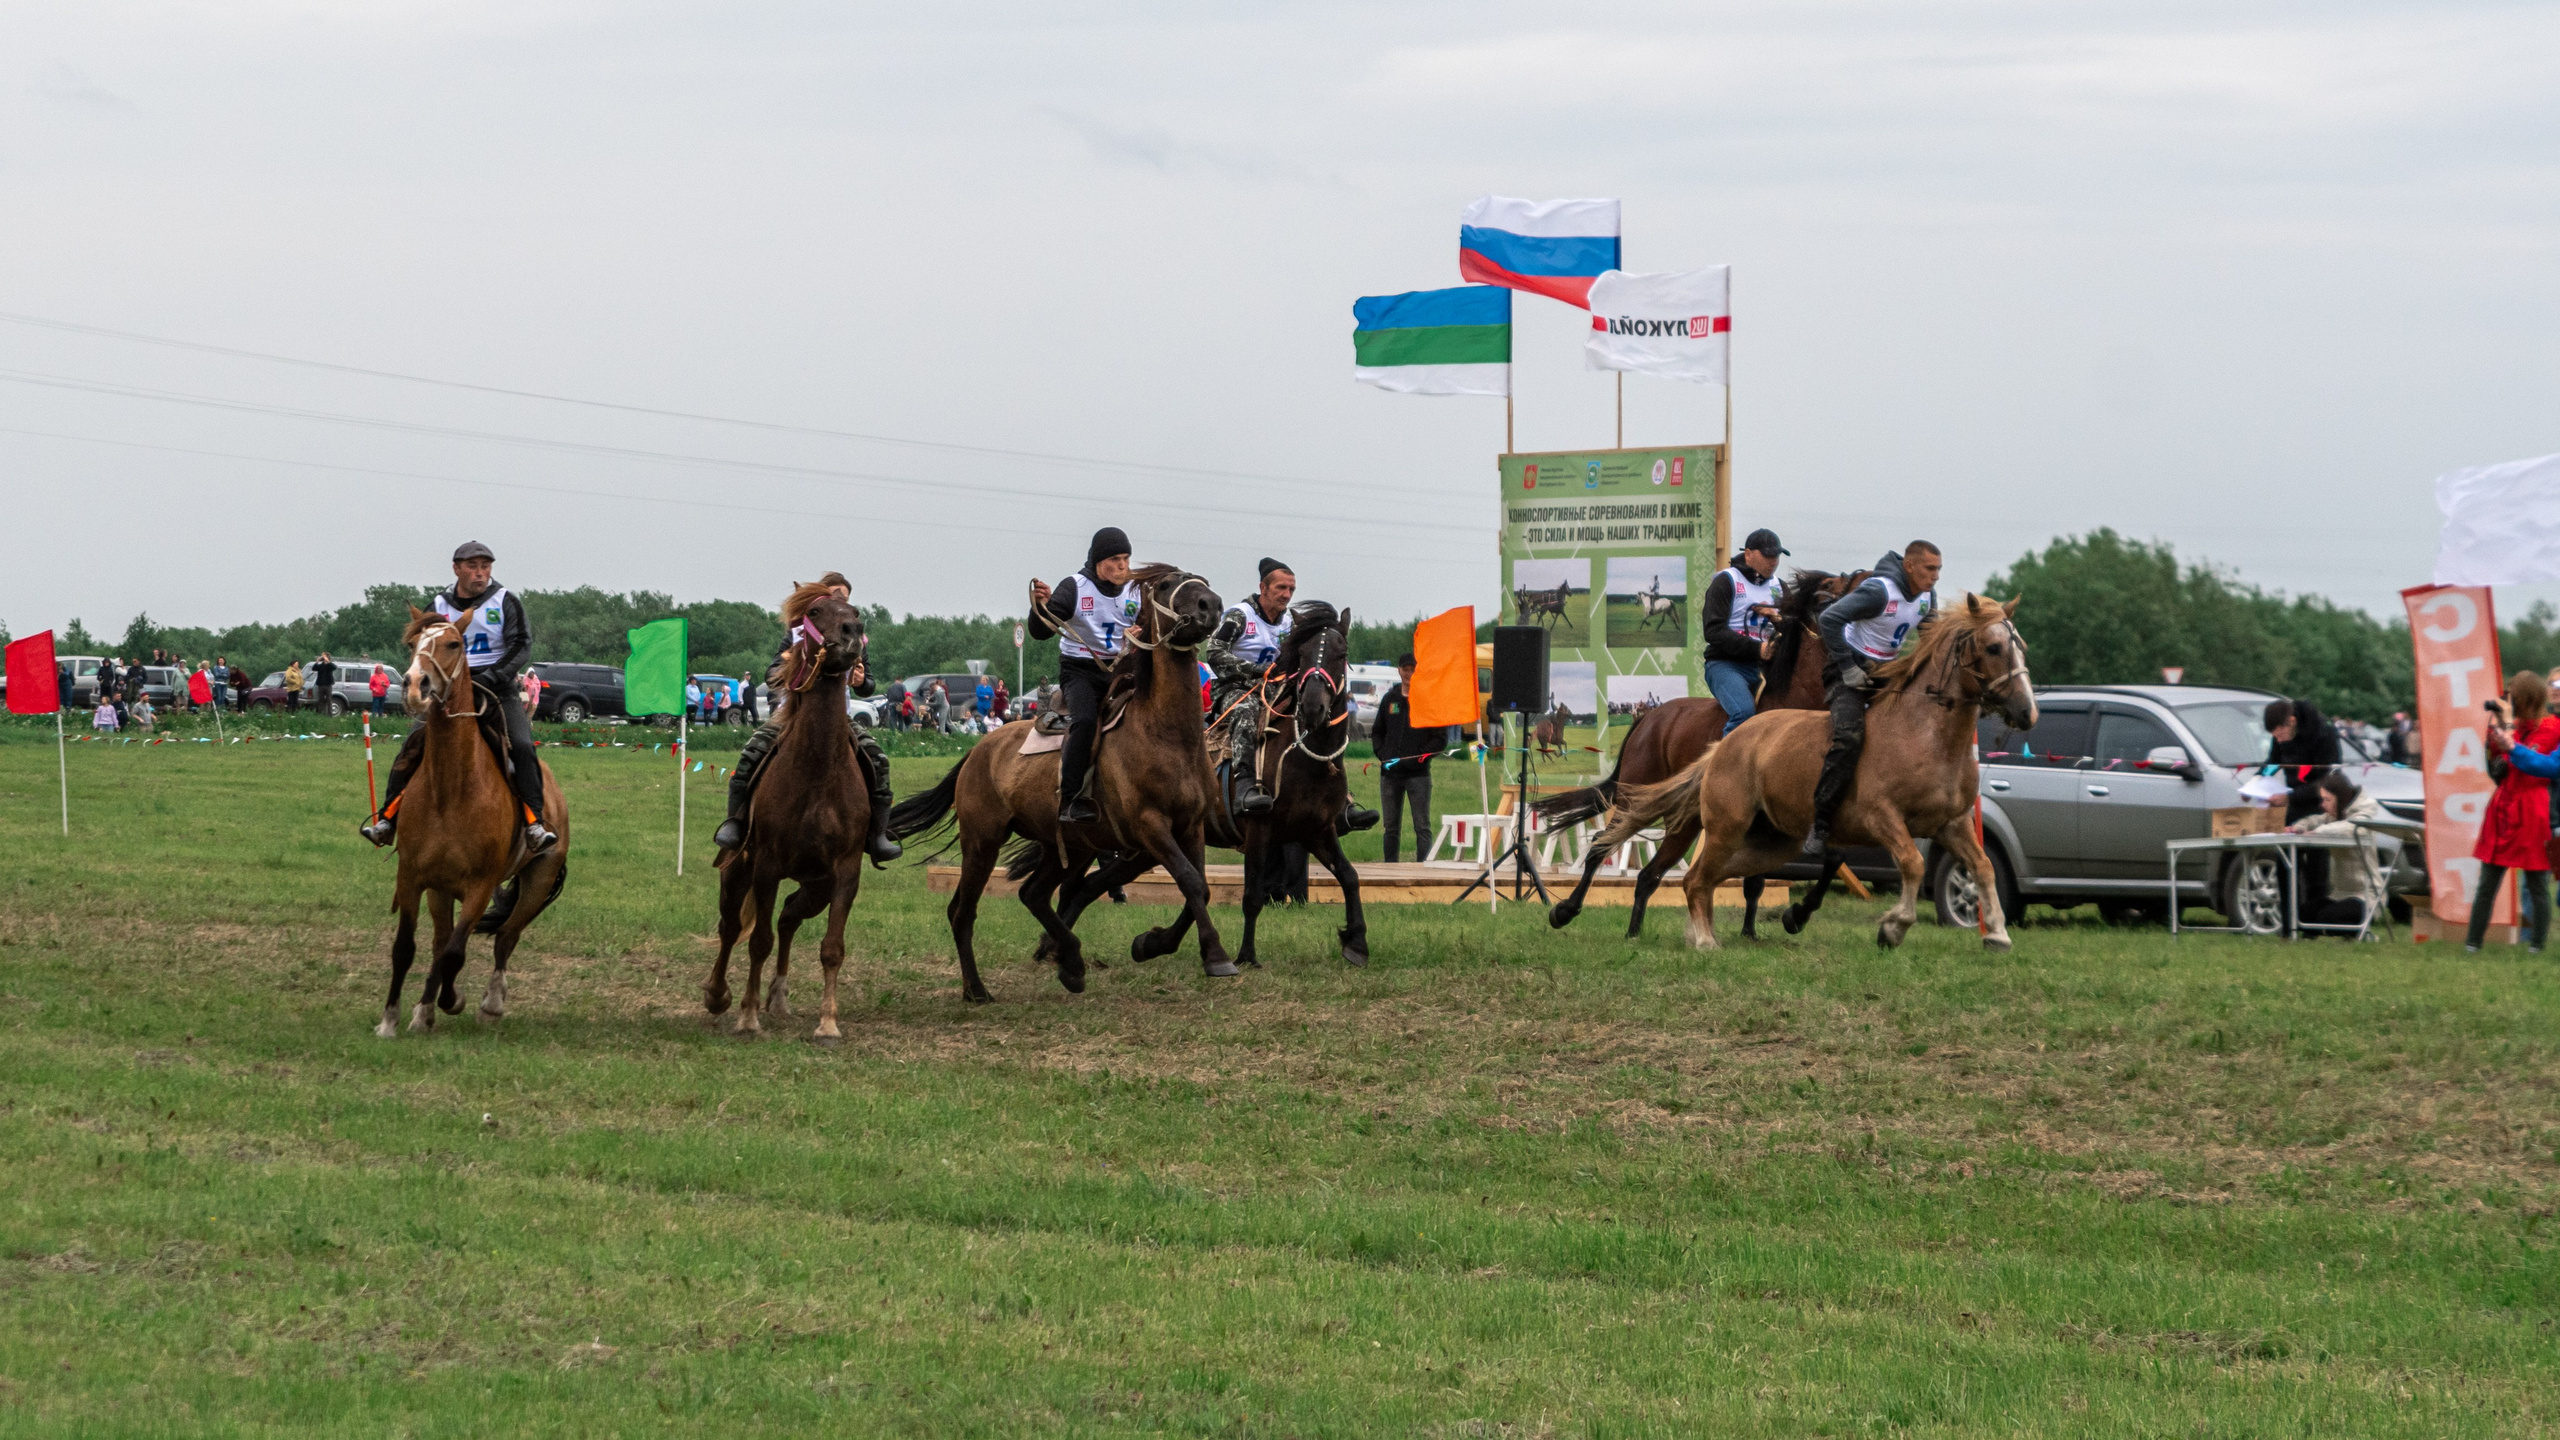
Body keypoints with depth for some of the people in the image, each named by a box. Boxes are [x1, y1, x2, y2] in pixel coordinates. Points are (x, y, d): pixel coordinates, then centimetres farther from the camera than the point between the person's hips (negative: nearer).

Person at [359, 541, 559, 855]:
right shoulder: (440, 606, 10)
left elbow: (521, 644, -5)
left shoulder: (505, 602, 3)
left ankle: (534, 823, -24)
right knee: (413, 743, -14)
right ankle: (386, 819, -9)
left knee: (522, 746, -25)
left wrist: (493, 676, -19)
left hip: (497, 687, -2)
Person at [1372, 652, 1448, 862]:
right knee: (1391, 827, 9)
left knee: (1422, 827, -6)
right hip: (1390, 774, 5)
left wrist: (1419, 757, -13)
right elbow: (1377, 732, 21)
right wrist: (1381, 754, 3)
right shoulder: (1390, 699, 13)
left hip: (1418, 774, -5)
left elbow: (1440, 739, -3)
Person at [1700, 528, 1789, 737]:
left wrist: (1779, 620, -3)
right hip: (1726, 665, -6)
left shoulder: (1778, 586, 20)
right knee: (1744, 712, -33)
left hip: (1765, 668, 6)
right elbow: (1714, 632, -12)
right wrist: (1756, 649, -22)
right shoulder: (1726, 581, 0)